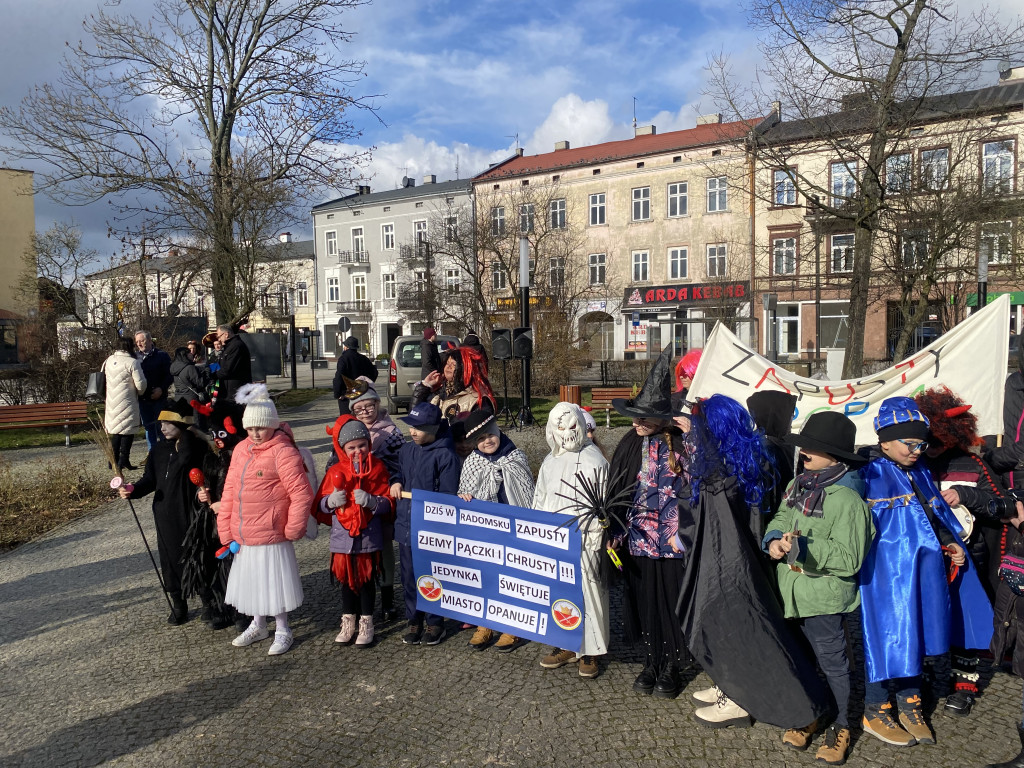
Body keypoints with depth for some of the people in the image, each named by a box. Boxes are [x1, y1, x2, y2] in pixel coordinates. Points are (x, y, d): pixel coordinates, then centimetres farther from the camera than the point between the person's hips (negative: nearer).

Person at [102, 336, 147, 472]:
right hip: (127, 403, -7)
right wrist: (139, 393, 8)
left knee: (115, 431, 14)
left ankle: (113, 461, 16)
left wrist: (104, 397, 25)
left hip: (111, 403, 7)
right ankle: (124, 461, -1)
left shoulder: (108, 361, 9)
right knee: (128, 431, 1)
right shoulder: (132, 362, -12)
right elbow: (140, 384, -14)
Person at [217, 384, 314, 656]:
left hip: (271, 536, -7)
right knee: (250, 580, 20)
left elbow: (302, 495, -17)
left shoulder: (283, 452, -16)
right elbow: (230, 490, 10)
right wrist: (226, 530, 8)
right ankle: (258, 626, 42)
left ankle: (282, 631, 26)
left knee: (274, 582, 5)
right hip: (243, 536, 7)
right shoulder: (241, 449, 6)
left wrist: (292, 530, -11)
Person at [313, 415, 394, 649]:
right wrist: (331, 501, -16)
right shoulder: (335, 472, 2)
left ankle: (366, 624, 24)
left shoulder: (378, 468, -3)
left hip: (369, 538, -2)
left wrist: (371, 501, -23)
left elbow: (389, 504, -6)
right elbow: (319, 505, 5)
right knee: (346, 579, 13)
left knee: (367, 580, 8)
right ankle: (348, 622, 29)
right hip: (342, 538, 2)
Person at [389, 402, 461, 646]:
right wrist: (396, 482, 0)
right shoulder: (406, 450, 6)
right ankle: (414, 621, 31)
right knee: (409, 576, 15)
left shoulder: (445, 456, -15)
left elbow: (447, 496, -12)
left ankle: (435, 622, 26)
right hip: (406, 526, 6)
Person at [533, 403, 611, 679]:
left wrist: (594, 542, -12)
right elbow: (539, 501, 20)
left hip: (581, 540, -6)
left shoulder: (593, 460, -6)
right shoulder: (550, 461, 13)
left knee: (585, 591, -2)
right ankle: (565, 645, 23)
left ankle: (589, 652, 11)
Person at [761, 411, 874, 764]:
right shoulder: (797, 485, 5)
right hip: (793, 594, 7)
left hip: (825, 598, -7)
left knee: (833, 664, 9)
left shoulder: (847, 500, -19)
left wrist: (804, 547, -30)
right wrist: (774, 540, -9)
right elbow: (781, 519, 13)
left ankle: (839, 726, 28)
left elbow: (848, 558, -22)